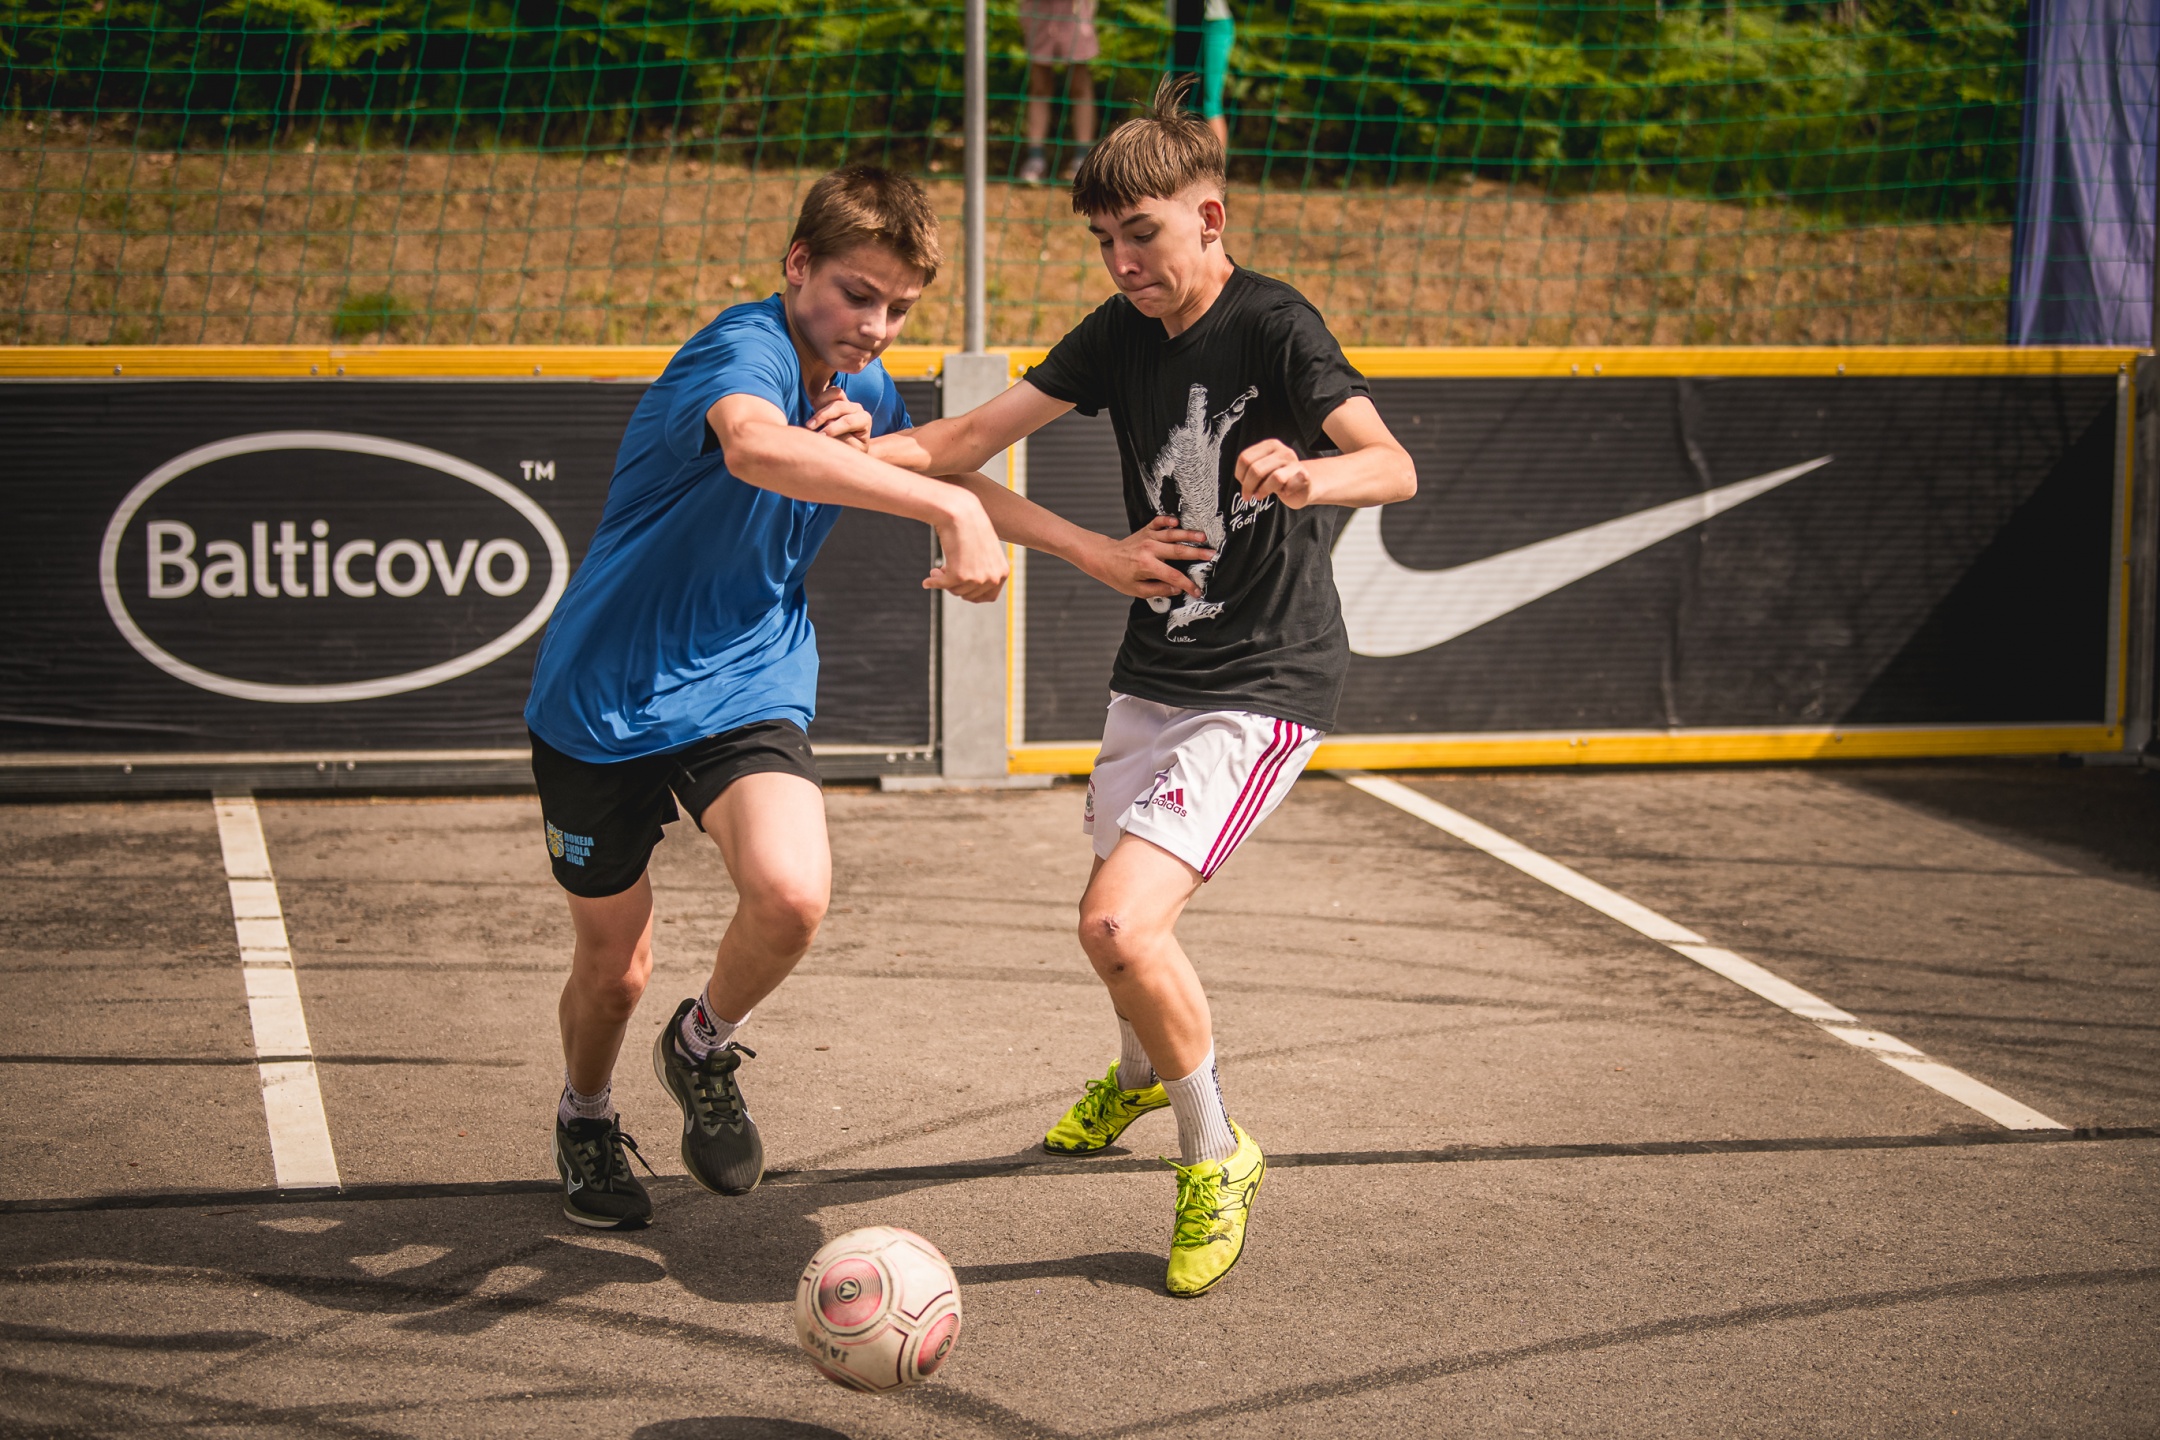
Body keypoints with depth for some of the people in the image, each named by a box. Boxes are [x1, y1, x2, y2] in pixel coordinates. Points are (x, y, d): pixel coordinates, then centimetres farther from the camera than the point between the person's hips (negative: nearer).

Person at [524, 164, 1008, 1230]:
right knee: (612, 969, 9)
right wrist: (949, 506, -57)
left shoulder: (862, 386, 1)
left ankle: (703, 1047, 8)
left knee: (793, 895, -24)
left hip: (747, 690, 4)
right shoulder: (745, 347, -23)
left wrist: (861, 446, -6)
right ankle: (586, 1120, 43)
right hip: (604, 700, -4)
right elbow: (754, 445, -47)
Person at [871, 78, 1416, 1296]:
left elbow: (1394, 467, -29)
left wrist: (1310, 475, -52)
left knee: (1121, 923, -21)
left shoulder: (1275, 326, -16)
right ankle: (1148, 1069, 55)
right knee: (1126, 918, 22)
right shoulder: (1122, 336, 4)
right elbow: (971, 440, 2)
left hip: (1266, 685, -7)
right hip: (1154, 672, 7)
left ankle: (1217, 1156, 0)